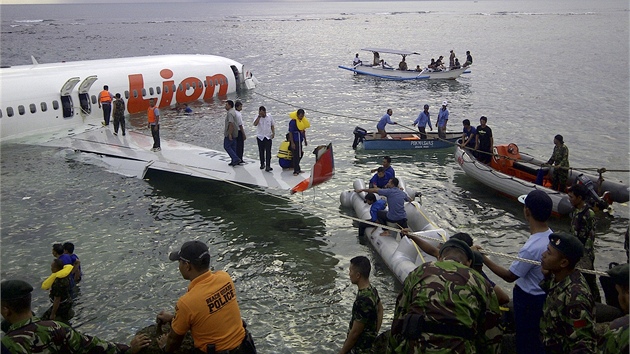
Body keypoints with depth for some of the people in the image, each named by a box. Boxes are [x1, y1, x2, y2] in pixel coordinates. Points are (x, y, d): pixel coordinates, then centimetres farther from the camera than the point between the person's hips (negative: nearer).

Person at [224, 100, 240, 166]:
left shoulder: (230, 113, -19)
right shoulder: (233, 111, 13)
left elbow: (231, 124, -27)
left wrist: (230, 134, -27)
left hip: (230, 133, -10)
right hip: (234, 133, 10)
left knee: (226, 146, -3)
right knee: (233, 147, 12)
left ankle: (236, 159, -8)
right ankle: (234, 161, 16)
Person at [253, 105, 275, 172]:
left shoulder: (270, 117, 0)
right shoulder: (258, 117, -4)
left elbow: (272, 125, 9)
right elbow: (255, 124, -23)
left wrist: (273, 133, -4)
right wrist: (259, 116, -23)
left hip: (268, 137, -1)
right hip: (260, 137, 1)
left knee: (268, 152, -8)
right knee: (261, 151, 11)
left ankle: (268, 166, -11)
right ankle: (262, 164, 27)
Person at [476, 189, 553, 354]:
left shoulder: (531, 248, -33)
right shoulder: (551, 236, -8)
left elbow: (509, 276, -20)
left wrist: (483, 258, -15)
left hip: (529, 300, -8)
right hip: (544, 295, 8)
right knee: (538, 340, 25)